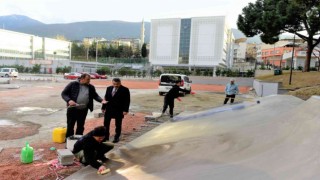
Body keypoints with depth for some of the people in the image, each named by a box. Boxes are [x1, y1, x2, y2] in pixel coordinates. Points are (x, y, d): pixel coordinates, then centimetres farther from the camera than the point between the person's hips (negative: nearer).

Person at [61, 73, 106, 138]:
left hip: (83, 110, 3)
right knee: (70, 126, 5)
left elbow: (95, 95, 11)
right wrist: (69, 100, -21)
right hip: (72, 109, -3)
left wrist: (101, 100, -9)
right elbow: (63, 93, -3)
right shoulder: (73, 84, -4)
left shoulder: (91, 87, 6)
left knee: (80, 126, 14)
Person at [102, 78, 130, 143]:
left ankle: (117, 137, 20)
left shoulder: (125, 90, -8)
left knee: (118, 125, 6)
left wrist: (125, 110, -13)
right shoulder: (109, 88, 7)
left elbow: (127, 101, -8)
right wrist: (103, 107, 9)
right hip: (108, 109, 4)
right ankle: (106, 137, 19)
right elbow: (106, 98, 12)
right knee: (106, 123, 6)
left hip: (119, 110, -4)